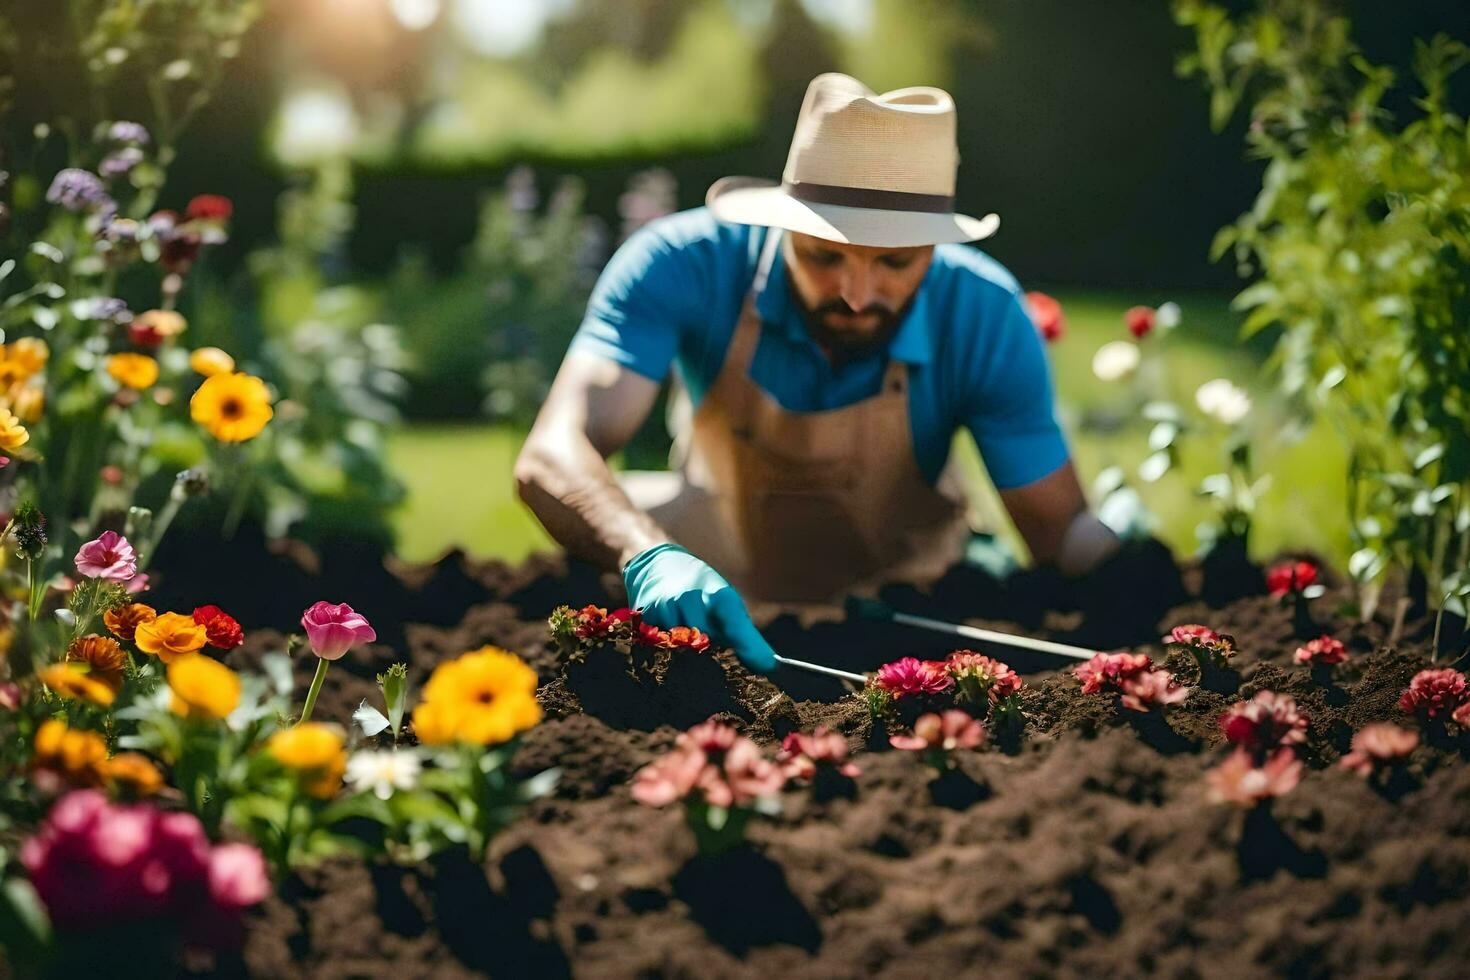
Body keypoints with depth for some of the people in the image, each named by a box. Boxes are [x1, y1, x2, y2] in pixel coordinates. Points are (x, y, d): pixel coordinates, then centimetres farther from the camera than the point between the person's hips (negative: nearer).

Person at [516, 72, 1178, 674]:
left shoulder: (985, 319, -24)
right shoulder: (687, 266, -27)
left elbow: (1061, 530, -14)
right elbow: (553, 455, -39)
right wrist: (649, 557, -60)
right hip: (704, 596, 1)